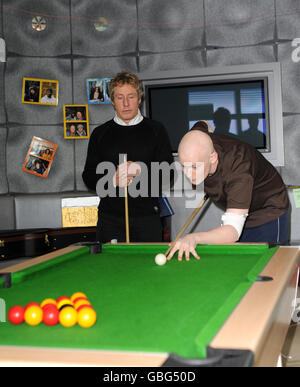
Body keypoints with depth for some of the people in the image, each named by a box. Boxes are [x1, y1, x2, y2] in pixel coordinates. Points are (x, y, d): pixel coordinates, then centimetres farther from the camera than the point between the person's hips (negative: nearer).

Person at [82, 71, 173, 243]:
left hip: (147, 216, 0)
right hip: (111, 218, 1)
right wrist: (112, 180, -13)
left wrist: (140, 169, -17)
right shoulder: (100, 134, 9)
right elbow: (89, 177, 7)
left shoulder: (156, 130, 6)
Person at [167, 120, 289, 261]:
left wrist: (194, 238, -69)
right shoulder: (199, 140, -23)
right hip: (236, 211, 7)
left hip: (268, 214, -6)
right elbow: (203, 124, 7)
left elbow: (233, 231, -51)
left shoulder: (239, 173, -43)